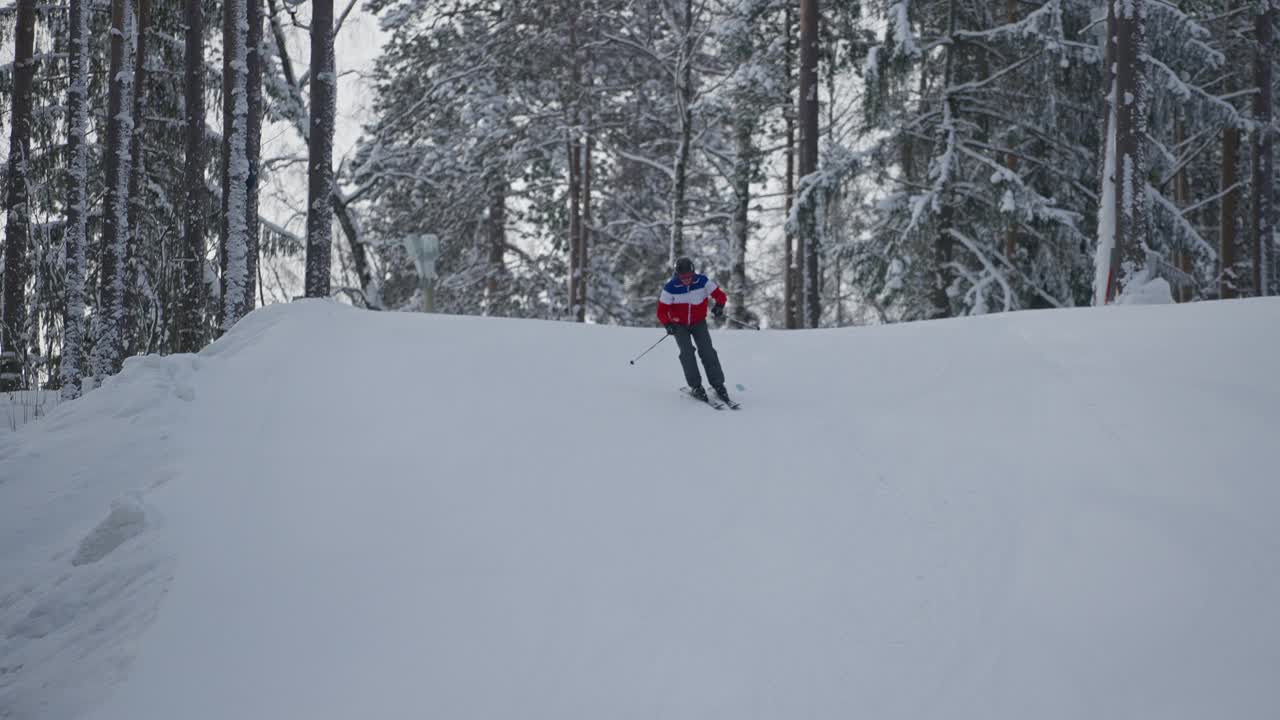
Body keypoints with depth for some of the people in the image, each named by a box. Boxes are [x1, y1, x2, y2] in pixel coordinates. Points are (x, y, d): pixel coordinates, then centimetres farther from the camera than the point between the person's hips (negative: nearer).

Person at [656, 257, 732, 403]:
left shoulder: (702, 282, -15)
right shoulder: (670, 288, -18)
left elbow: (720, 295, -10)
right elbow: (662, 311, -13)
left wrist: (719, 305, -32)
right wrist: (668, 324, -30)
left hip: (699, 323, 1)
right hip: (679, 325, -1)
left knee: (707, 351, -15)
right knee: (687, 352, -19)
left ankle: (718, 385, -10)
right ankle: (695, 386, -12)